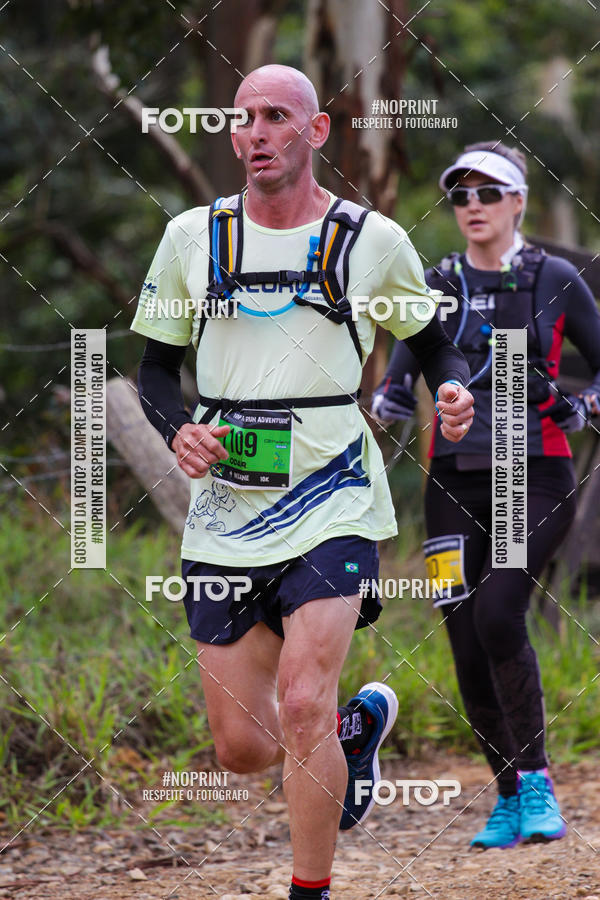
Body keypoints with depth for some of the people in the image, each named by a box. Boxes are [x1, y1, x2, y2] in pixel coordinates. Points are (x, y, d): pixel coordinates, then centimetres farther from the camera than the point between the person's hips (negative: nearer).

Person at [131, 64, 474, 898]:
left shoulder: (373, 241, 1)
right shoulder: (192, 237, 5)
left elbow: (434, 341, 14)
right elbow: (155, 367, 13)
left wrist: (453, 392, -8)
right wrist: (178, 429, -7)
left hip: (331, 507, -3)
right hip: (223, 513, 3)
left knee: (302, 707, -20)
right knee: (242, 748, 4)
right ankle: (360, 722, 36)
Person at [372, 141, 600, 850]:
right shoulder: (436, 285, 9)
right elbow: (397, 387, 9)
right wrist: (387, 399, -14)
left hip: (536, 477, -3)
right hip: (456, 483, 3)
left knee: (497, 616, -22)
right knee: (468, 650, -1)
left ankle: (535, 777, -9)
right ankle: (509, 799, 13)